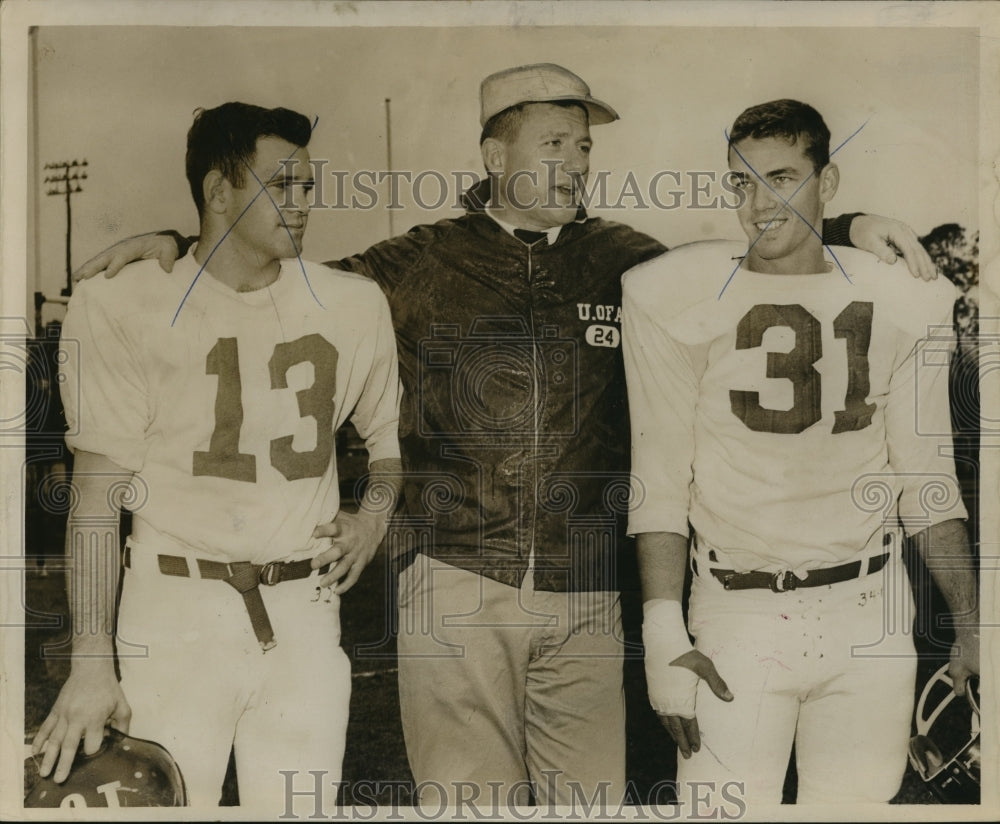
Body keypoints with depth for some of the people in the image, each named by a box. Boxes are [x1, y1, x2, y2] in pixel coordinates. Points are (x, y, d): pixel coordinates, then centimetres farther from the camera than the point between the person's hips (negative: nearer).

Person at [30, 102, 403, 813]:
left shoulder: (354, 307, 6)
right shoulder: (127, 309, -3)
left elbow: (389, 435, 22)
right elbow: (99, 491, -5)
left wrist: (374, 516, 2)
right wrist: (91, 662, -11)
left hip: (305, 611, 3)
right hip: (176, 611, -2)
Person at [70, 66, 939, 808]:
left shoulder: (625, 263, 10)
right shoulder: (426, 263, 6)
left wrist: (848, 230, 9)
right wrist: (177, 248, 3)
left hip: (584, 600, 2)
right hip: (458, 587, -1)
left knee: (589, 795, 6)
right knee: (465, 796, 2)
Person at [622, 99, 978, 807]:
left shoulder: (899, 303, 5)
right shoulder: (677, 299, -3)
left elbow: (926, 475, 11)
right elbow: (659, 482, -3)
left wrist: (970, 623, 6)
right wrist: (663, 633, -10)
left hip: (872, 616, 3)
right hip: (736, 617, -2)